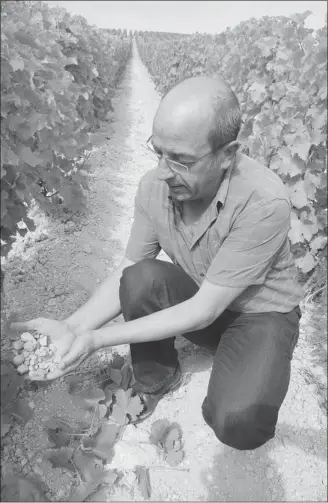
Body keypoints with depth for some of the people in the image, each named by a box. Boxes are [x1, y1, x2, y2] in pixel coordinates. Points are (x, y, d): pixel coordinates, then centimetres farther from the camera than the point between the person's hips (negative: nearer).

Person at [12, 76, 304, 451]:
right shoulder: (154, 186, -17)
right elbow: (126, 272, -9)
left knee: (239, 423, -29)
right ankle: (157, 378, -1)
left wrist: (98, 339, -31)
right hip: (195, 302, 4)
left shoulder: (264, 202, -33)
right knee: (142, 279, -28)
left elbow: (204, 310, -30)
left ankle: (237, 383, 7)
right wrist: (71, 327, -24)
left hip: (261, 312, -3)